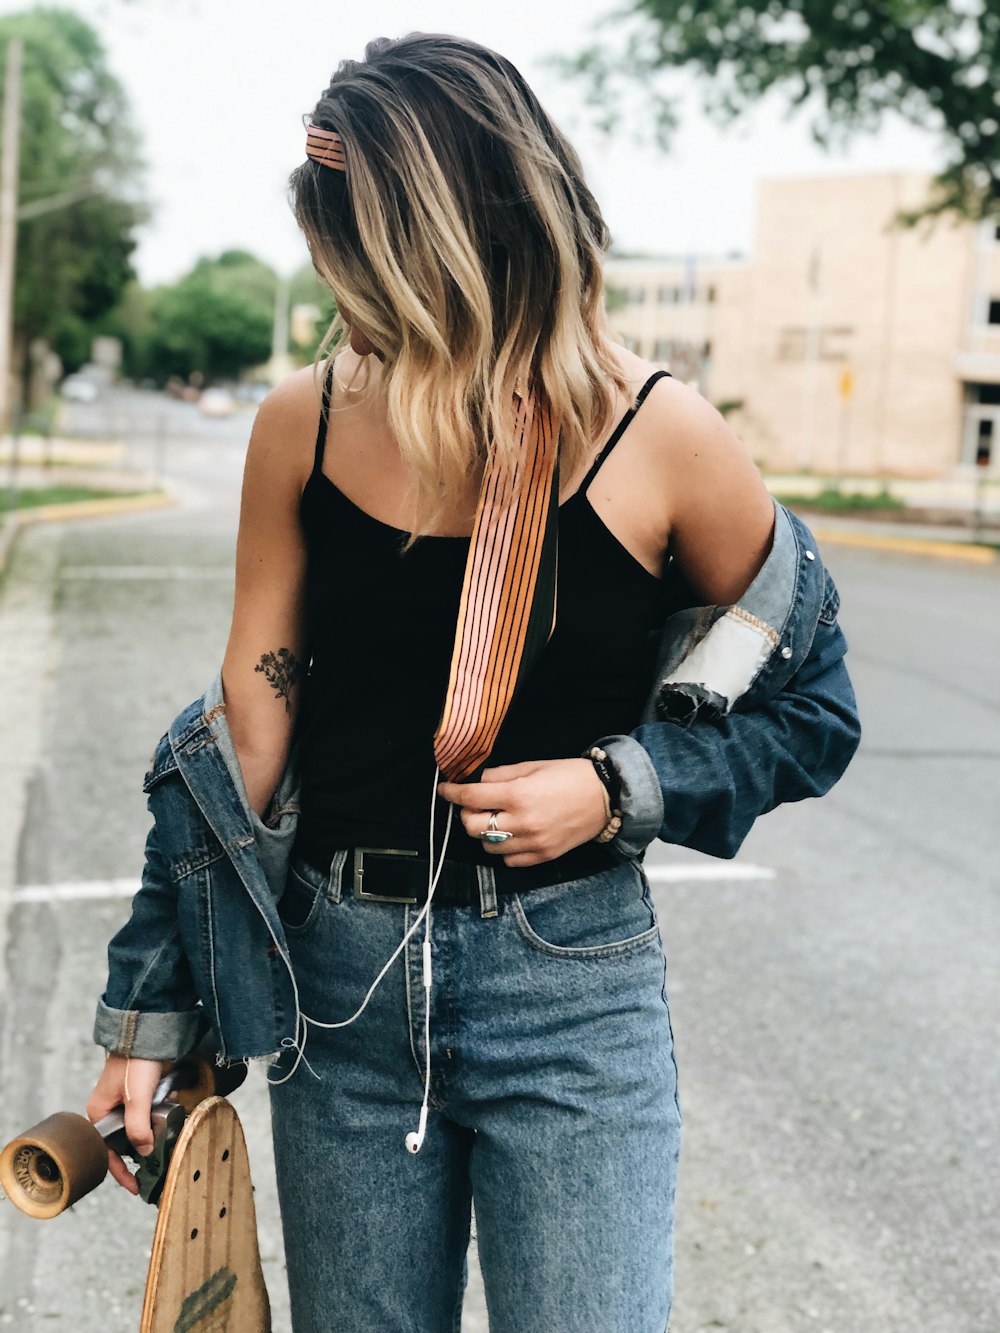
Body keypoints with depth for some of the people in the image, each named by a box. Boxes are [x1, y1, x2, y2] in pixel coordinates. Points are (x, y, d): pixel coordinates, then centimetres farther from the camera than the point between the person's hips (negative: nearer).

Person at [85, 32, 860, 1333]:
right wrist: (150, 1011, 1)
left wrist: (616, 790, -14)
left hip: (572, 990, -2)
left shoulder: (658, 435, -9)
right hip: (339, 983, 3)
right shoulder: (306, 423, -2)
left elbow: (810, 711, 2)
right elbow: (247, 724, 2)